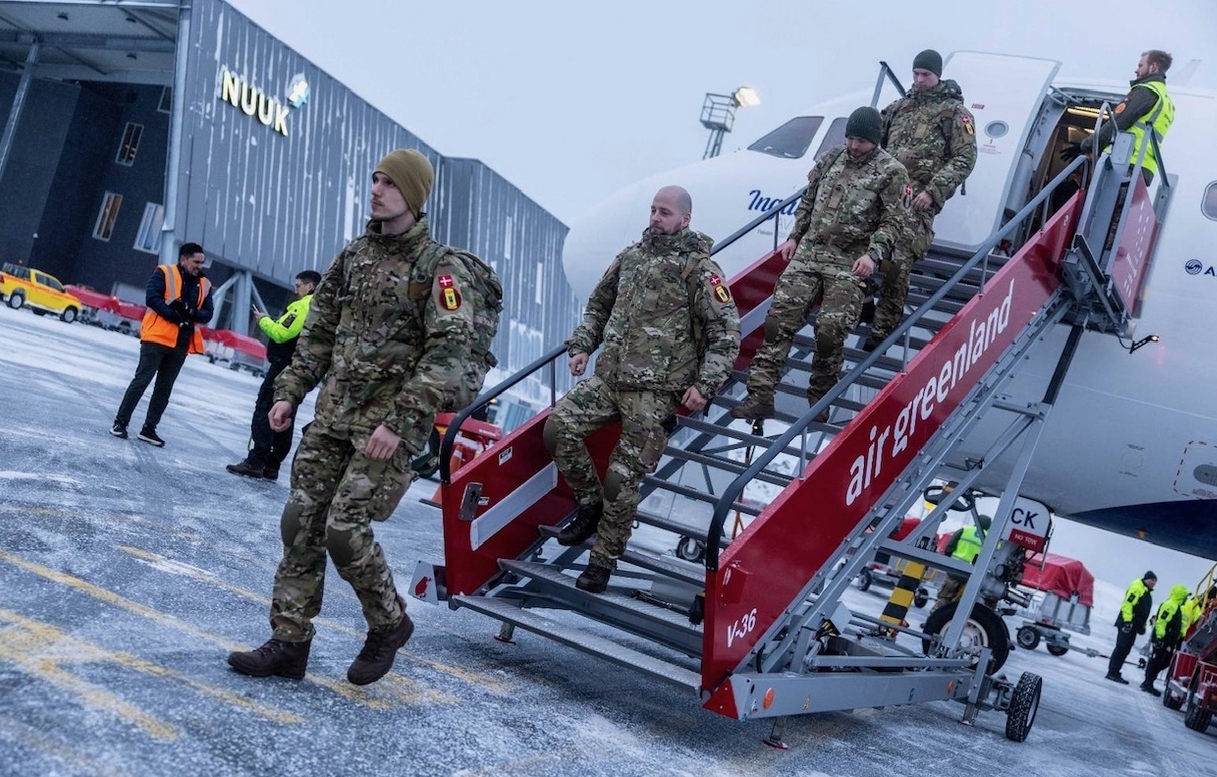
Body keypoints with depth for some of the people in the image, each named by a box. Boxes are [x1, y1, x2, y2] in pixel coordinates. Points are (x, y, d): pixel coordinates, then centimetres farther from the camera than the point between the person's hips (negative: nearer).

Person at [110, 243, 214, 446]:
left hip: (181, 344, 5)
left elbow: (207, 313, 8)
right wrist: (174, 315, -21)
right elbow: (151, 298, -12)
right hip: (157, 338, -5)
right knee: (141, 381, -2)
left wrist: (192, 313, -14)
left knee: (164, 388, 9)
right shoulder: (164, 273, -2)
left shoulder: (204, 285, 12)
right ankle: (120, 422, 8)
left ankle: (149, 428, 17)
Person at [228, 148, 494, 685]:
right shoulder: (354, 255, 13)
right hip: (332, 414, 7)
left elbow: (450, 352, -17)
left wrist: (401, 421, -23)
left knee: (345, 527, -11)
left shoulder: (441, 267, -9)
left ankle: (388, 624, 13)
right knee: (302, 522, 4)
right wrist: (290, 392, 10)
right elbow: (319, 331, 19)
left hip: (389, 422, -7)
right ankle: (288, 644, 14)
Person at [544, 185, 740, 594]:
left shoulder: (700, 269, -4)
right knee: (558, 427, -15)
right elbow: (598, 305, 27)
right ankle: (590, 503, 7)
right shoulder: (631, 256, 14)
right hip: (608, 376, 6)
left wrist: (704, 384, -14)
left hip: (656, 390, -6)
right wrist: (581, 345, 15)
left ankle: (604, 558, 9)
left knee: (622, 479, -10)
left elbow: (726, 334, -6)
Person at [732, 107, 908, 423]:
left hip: (850, 263, -4)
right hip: (809, 251, 4)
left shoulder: (891, 172, -1)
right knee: (780, 316, -8)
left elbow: (892, 222, -5)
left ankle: (819, 400, 8)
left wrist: (873, 254, -17)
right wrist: (794, 237, 16)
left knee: (830, 329, -14)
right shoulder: (831, 158, 14)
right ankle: (760, 396, -7)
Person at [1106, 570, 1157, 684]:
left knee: (1125, 650, 8)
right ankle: (1112, 672, -11)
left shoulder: (1147, 592, 20)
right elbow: (1127, 604, -20)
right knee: (1121, 647, -11)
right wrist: (1127, 621, -24)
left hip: (1133, 626, 10)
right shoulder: (1137, 587, -11)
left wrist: (1142, 625, 21)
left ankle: (1115, 673, 11)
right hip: (1126, 624, -10)